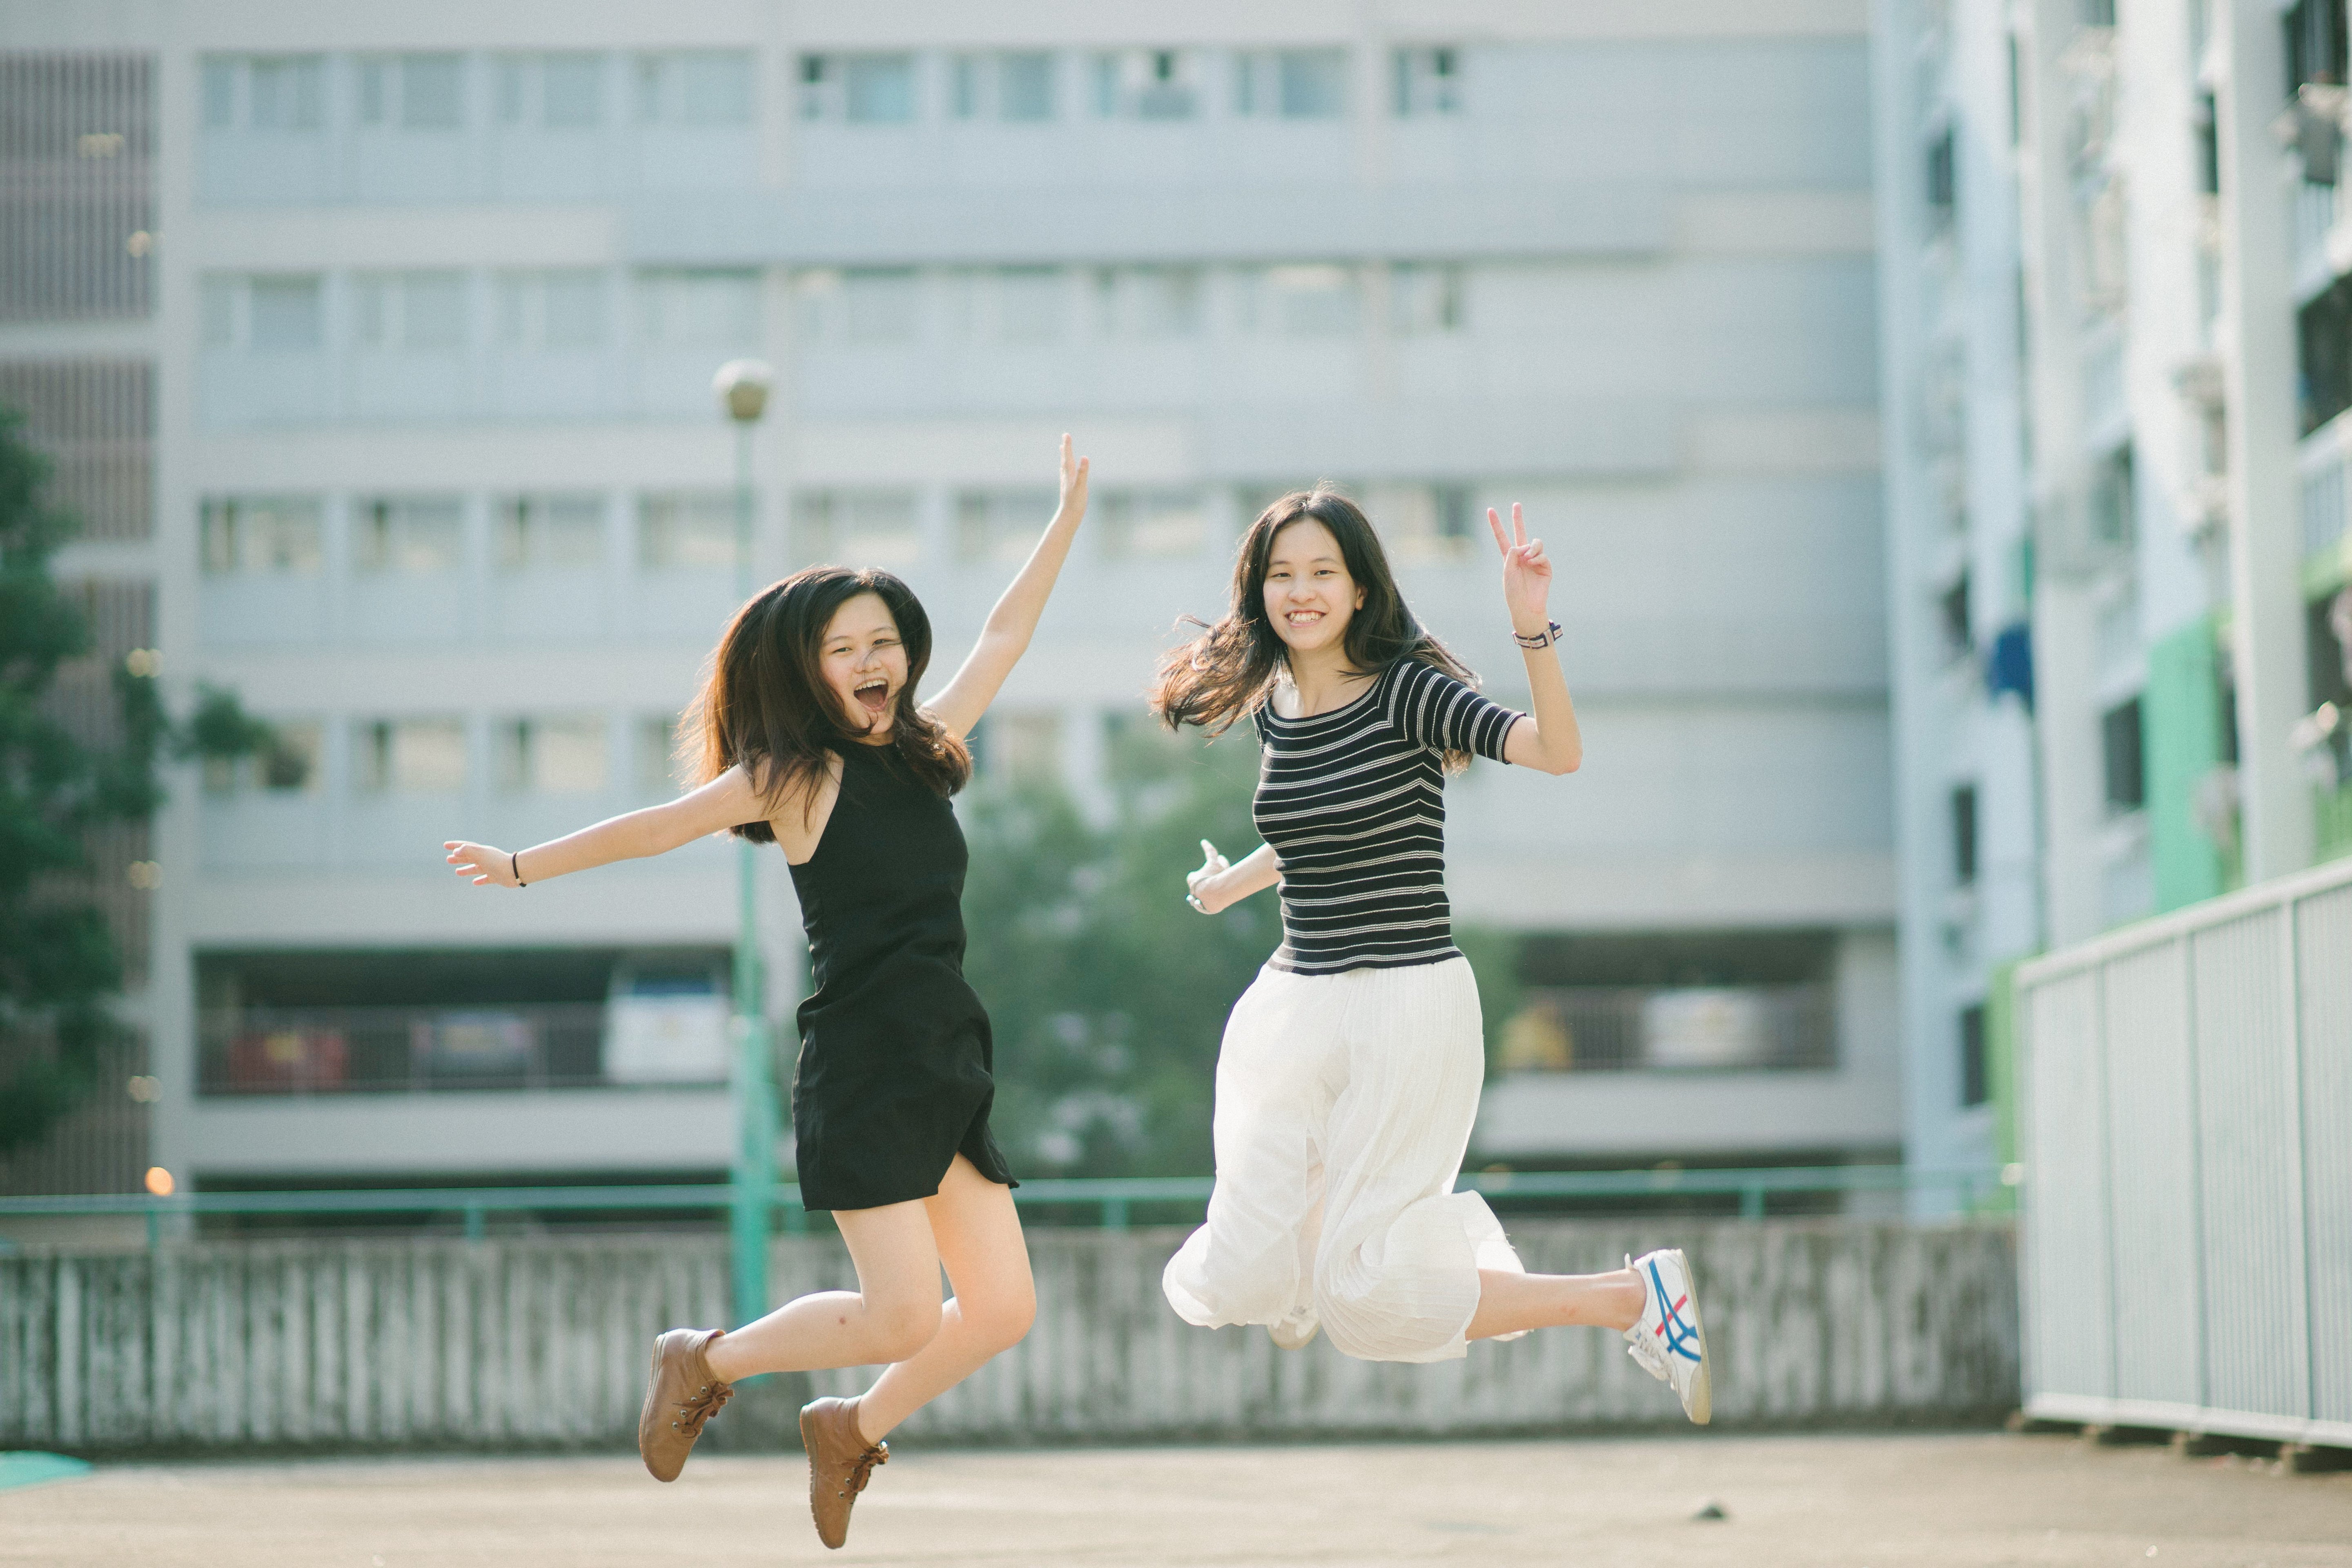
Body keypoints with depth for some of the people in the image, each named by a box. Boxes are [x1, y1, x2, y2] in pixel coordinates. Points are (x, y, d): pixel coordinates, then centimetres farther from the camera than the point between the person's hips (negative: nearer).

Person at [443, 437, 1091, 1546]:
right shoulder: (795, 775, -3)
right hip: (861, 1066, -6)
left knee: (1003, 1310, 1)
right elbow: (658, 827, 2)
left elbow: (1003, 637, 23)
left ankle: (855, 1428, 25)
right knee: (903, 1314, -13)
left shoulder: (926, 748, 12)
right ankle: (705, 1363, 11)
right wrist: (526, 868, 5)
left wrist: (1069, 517, 27)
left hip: (951, 1065, 6)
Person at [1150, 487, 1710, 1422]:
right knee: (1241, 1282, -1)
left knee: (1368, 1298, -7)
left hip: (1408, 1004, -6)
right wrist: (1232, 884, 41)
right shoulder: (1273, 709, 8)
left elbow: (1557, 754, -25)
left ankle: (1637, 1299, 9)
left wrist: (1531, 628, -37)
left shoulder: (1408, 691, -10)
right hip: (1294, 1005, 6)